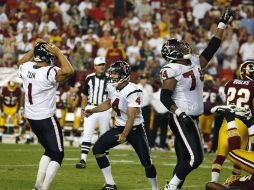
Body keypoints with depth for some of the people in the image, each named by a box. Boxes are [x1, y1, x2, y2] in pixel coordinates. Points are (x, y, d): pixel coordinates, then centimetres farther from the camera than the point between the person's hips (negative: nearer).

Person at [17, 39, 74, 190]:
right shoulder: (49, 72, -23)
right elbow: (68, 71, -35)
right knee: (57, 155, 3)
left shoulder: (26, 68, -3)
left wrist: (35, 48, 19)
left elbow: (21, 62, 22)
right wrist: (58, 52, -26)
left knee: (49, 151, 22)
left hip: (31, 118, 8)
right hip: (47, 119, -8)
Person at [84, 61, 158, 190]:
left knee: (146, 162, -4)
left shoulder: (132, 92, -25)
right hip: (119, 127, 7)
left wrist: (124, 135, -33)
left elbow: (131, 117, -28)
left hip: (135, 129, -7)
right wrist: (92, 110, 13)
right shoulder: (112, 87, 0)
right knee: (97, 149, -8)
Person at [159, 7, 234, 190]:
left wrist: (222, 24, 15)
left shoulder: (195, 63, 11)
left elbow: (211, 49, 16)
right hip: (181, 119, -9)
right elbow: (165, 97, -17)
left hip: (192, 119, 9)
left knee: (184, 160, 8)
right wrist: (179, 112, -29)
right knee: (195, 157, -15)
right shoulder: (172, 71, -13)